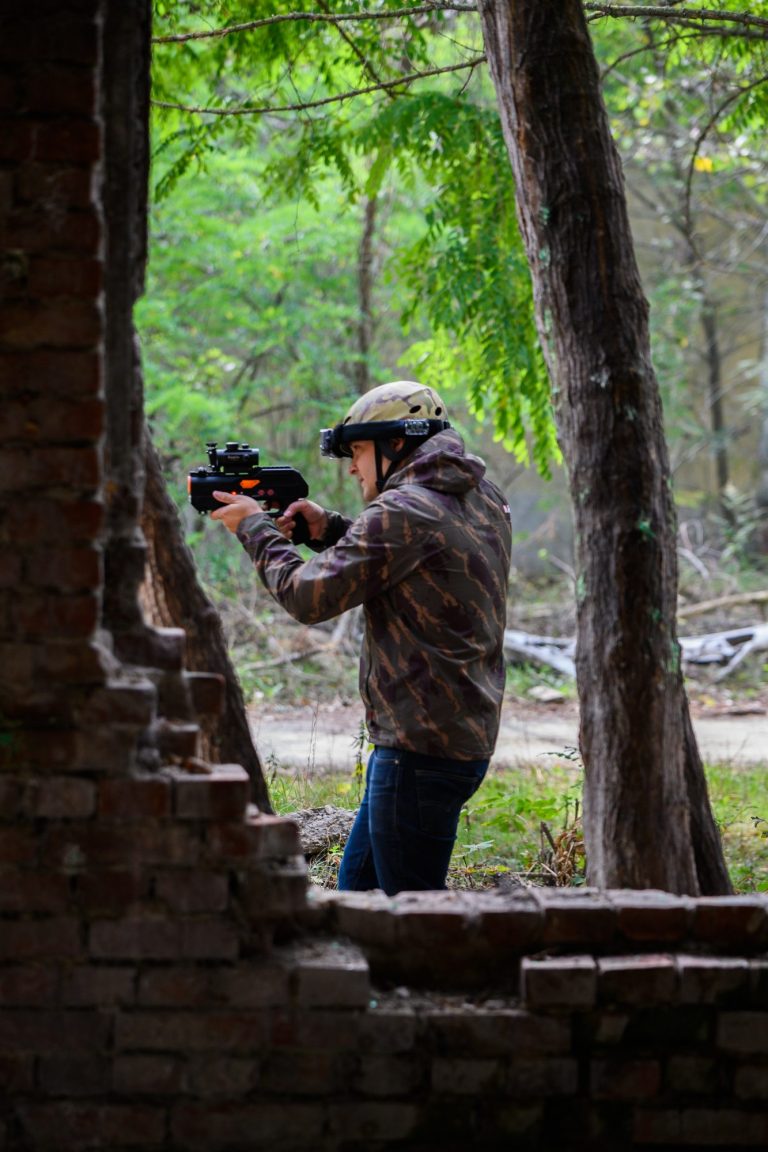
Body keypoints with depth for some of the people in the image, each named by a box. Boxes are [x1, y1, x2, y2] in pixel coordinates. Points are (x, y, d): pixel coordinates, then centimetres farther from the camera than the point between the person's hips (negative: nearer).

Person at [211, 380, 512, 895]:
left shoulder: (404, 512, -18)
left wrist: (256, 528, 1)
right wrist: (328, 529, 12)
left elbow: (308, 596, -14)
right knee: (359, 886, 19)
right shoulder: (485, 500, 11)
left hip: (423, 747, -10)